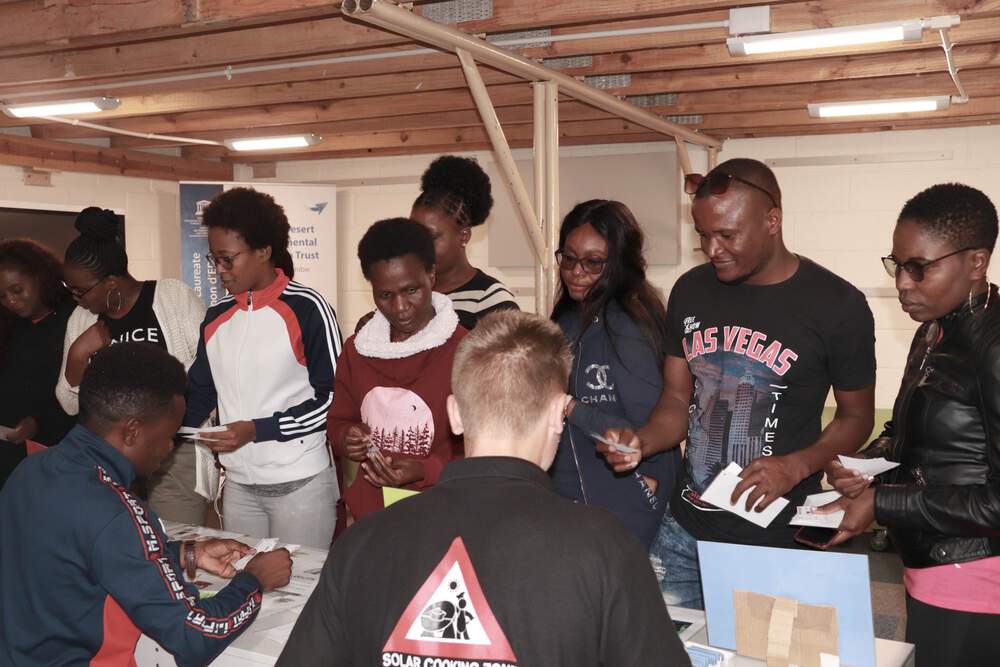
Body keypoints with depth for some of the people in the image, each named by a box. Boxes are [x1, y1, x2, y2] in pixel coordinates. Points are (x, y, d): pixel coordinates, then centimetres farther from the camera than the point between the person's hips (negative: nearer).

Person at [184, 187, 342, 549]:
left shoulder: (306, 308, -10)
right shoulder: (216, 318, 7)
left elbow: (333, 398, -11)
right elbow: (199, 394, 14)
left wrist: (256, 430, -17)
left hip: (301, 485, -5)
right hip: (239, 485, 5)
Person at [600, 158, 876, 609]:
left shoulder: (837, 305, -10)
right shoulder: (691, 290, 2)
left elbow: (856, 417, 0)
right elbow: (677, 400, 8)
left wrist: (795, 467, -18)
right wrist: (642, 442, -12)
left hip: (775, 541, -4)